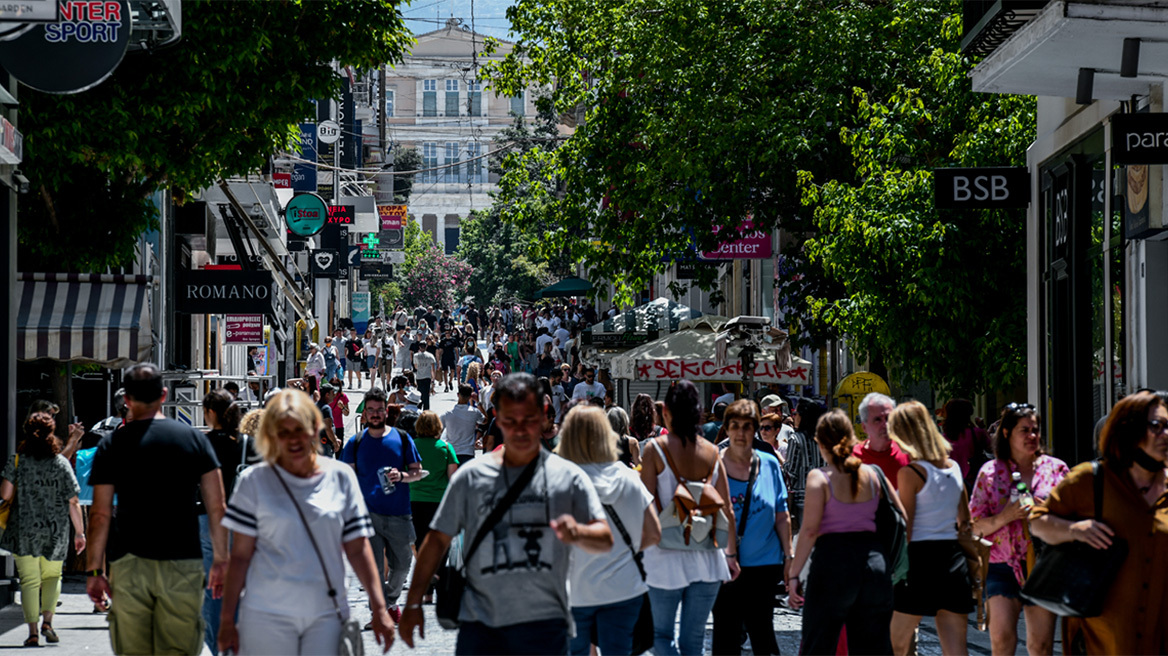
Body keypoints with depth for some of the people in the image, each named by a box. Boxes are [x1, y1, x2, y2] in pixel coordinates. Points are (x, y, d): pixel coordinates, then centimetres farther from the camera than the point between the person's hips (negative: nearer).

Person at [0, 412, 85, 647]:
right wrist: (79, 532, 6)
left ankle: (33, 631, -4)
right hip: (55, 531, 1)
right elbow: (73, 503, -2)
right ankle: (47, 621, 0)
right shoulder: (61, 463, -2)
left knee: (29, 580, 4)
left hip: (24, 530, -1)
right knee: (52, 577, 18)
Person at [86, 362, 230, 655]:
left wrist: (94, 570, 4)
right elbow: (217, 507, 2)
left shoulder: (112, 446, 1)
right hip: (183, 563, 0)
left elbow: (100, 514, -1)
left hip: (129, 565, 0)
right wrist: (220, 560, 9)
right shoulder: (194, 439, 4)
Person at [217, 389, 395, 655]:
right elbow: (240, 555, 2)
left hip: (326, 613, 1)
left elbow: (358, 548, 8)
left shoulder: (341, 477, 6)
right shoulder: (255, 481, 2)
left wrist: (379, 609, 2)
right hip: (267, 615, -1)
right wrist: (226, 620, -1)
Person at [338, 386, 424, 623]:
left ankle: (390, 601, 33)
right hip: (368, 513, -1)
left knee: (402, 564, 11)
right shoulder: (355, 443, 6)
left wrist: (401, 476, -13)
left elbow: (418, 472, 8)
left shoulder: (402, 438, 6)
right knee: (373, 567, -9)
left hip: (399, 514, 1)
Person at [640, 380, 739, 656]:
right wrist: (731, 553, 14)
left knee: (662, 633, 12)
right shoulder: (711, 452, 2)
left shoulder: (655, 449, -8)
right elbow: (727, 510, 5)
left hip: (667, 558, -3)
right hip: (707, 560, 3)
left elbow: (648, 506, -12)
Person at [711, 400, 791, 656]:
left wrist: (789, 558, 7)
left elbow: (782, 516, 9)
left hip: (764, 561, 1)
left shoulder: (769, 464, 3)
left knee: (762, 632, 4)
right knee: (726, 635, 2)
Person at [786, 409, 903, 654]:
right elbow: (901, 518, 10)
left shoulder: (819, 478, -5)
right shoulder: (873, 474, 7)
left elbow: (810, 530, -10)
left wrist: (793, 574, -7)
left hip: (832, 562, -4)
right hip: (874, 560, 4)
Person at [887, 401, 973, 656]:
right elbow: (966, 522, 15)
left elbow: (905, 529, -11)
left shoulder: (911, 472, -10)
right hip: (954, 557, 6)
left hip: (919, 558, -6)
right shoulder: (954, 467, 9)